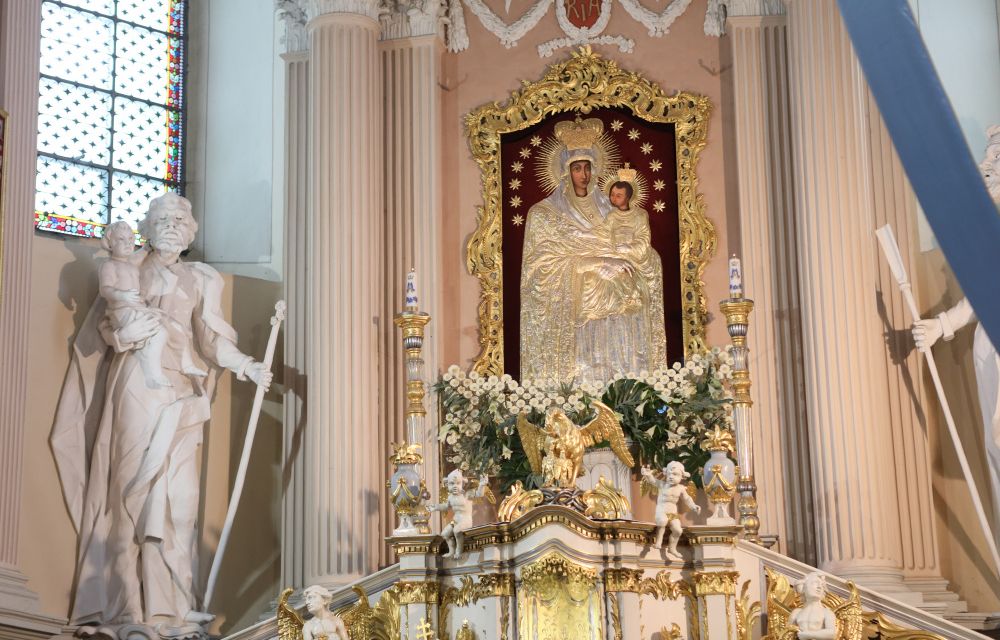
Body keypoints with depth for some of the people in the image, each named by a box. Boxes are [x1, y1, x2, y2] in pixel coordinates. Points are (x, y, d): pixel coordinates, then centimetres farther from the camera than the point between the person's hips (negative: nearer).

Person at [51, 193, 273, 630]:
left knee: (177, 494, -5)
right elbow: (102, 328, 8)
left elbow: (211, 337, 4)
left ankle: (169, 602, -4)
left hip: (179, 395, 2)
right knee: (135, 488, -7)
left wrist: (246, 366, -12)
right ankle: (129, 605, -8)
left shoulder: (200, 280, 14)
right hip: (136, 387, -2)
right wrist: (124, 335, -14)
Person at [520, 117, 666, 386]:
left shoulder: (607, 209, 15)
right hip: (570, 314, -3)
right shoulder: (543, 214, 4)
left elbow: (641, 253, 11)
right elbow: (546, 266, -7)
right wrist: (598, 263, -13)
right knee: (578, 381, -13)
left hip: (612, 312, 3)